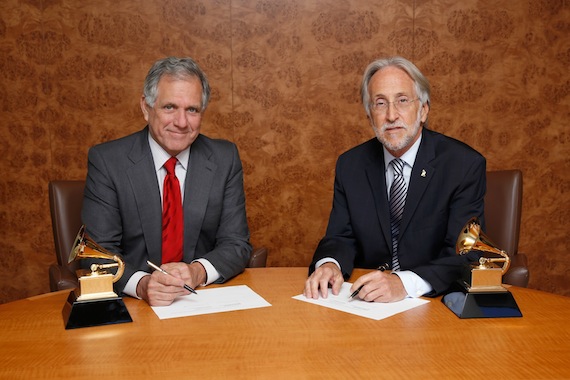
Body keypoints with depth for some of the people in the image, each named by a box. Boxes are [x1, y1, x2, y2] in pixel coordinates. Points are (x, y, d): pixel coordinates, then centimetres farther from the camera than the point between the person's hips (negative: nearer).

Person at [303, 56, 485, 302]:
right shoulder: (350, 165, 4)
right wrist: (328, 264, -18)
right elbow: (341, 237, 6)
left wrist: (405, 283, -31)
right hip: (368, 300, 2)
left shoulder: (465, 165, -9)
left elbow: (465, 255, -15)